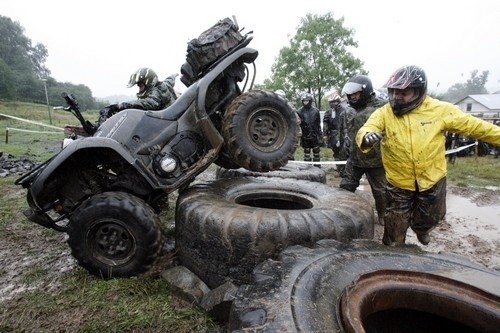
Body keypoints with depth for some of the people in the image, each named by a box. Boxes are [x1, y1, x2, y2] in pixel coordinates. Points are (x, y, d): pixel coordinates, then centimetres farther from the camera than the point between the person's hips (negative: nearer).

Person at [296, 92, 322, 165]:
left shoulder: (316, 111, 3)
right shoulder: (299, 112, -1)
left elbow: (318, 124, 6)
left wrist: (319, 135, 5)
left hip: (315, 135, 1)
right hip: (305, 136, -1)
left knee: (316, 152, 7)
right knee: (306, 152, 7)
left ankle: (317, 166, 18)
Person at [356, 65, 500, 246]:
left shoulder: (440, 110, -10)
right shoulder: (384, 113, -12)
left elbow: (474, 126, -1)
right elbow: (363, 132, -25)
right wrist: (367, 137, -49)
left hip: (433, 180, 1)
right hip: (399, 183, -1)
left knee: (429, 219, 26)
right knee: (394, 233, 13)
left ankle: (421, 230, 61)